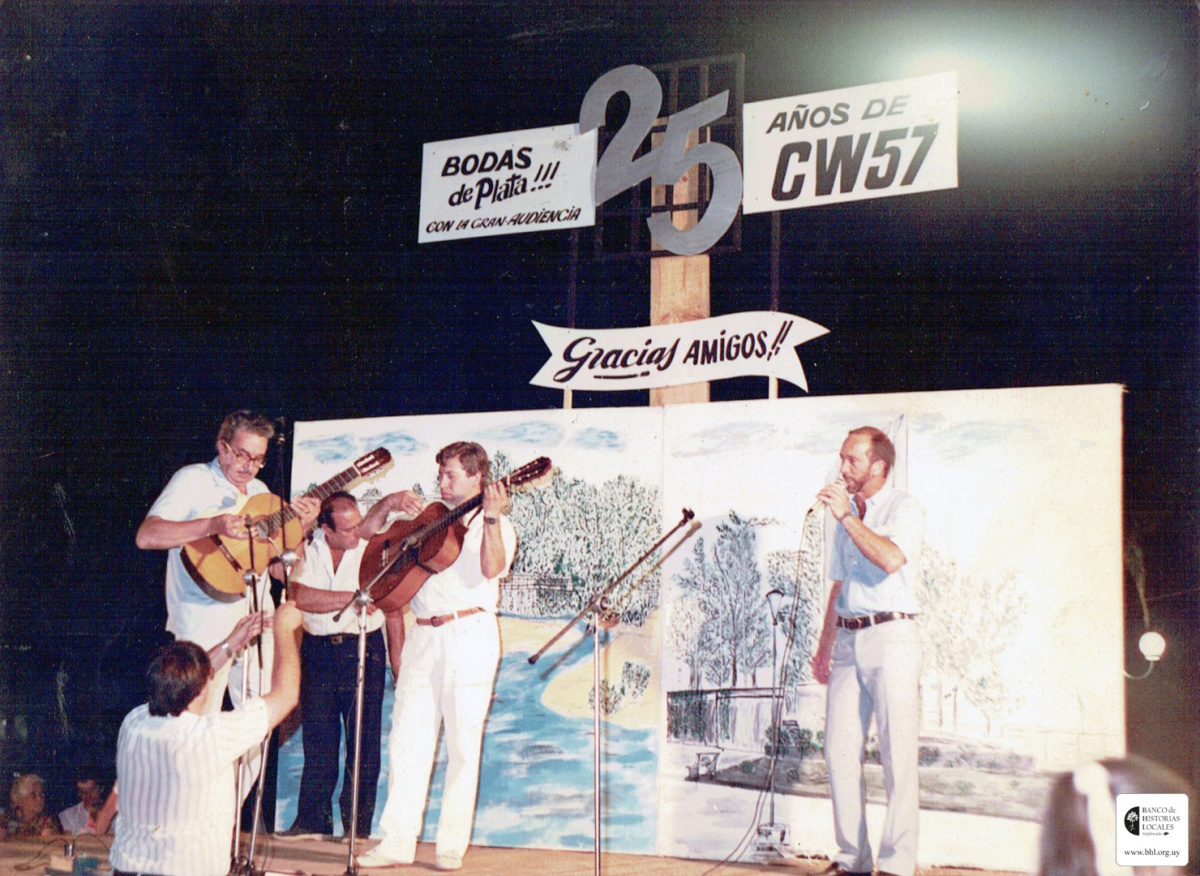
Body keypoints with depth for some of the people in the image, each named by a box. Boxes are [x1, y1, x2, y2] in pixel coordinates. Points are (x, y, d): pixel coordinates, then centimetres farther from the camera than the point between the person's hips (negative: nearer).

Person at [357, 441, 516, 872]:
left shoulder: (495, 525, 6)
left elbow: (491, 569, -14)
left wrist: (491, 516, -22)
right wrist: (389, 504, 4)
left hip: (470, 636, -4)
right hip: (424, 638, 5)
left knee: (463, 746, -2)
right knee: (406, 740, 1)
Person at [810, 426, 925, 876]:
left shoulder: (904, 509, -2)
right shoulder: (846, 514, 19)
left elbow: (891, 559, -22)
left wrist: (846, 515, -16)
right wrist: (824, 648, 22)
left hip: (891, 636, -7)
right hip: (848, 640, 7)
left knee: (897, 753, -6)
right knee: (840, 751, 3)